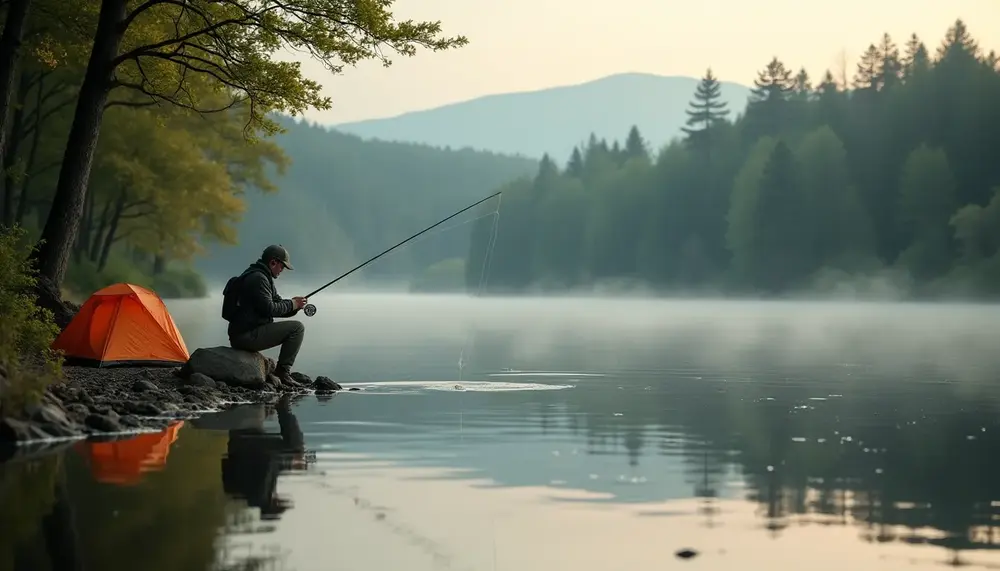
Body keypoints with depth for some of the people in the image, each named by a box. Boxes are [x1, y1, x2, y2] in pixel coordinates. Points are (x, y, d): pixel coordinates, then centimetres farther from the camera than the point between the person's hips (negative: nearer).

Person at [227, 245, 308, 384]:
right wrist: (291, 305, -7)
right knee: (297, 328, -13)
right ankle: (282, 371, -12)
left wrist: (294, 305, 5)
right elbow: (268, 309, -20)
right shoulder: (257, 278, -14)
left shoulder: (264, 278, 21)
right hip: (247, 335, -11)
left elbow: (277, 303, 24)